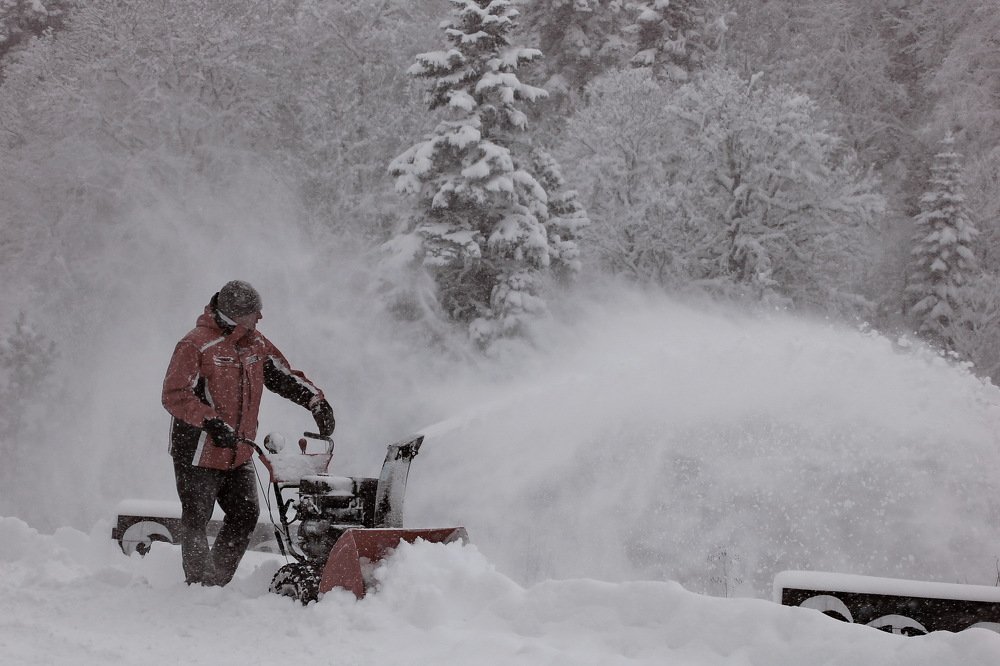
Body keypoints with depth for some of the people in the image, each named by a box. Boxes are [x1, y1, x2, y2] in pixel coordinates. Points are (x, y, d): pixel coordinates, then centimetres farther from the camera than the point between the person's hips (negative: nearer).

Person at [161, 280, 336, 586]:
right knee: (196, 521, 1)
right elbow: (174, 395, -18)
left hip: (238, 454, 7)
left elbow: (284, 376, 17)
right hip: (198, 451, -7)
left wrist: (316, 401, 2)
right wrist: (211, 423, -29)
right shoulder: (195, 345, -13)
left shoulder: (256, 344, 9)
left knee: (245, 516, 5)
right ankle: (199, 584, 11)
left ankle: (218, 580, 18)